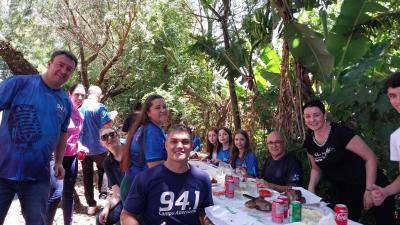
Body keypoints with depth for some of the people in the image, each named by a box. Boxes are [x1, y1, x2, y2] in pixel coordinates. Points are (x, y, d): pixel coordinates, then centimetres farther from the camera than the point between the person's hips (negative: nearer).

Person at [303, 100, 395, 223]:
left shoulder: (340, 132, -21)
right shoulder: (309, 141, -3)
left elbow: (370, 157, -18)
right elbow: (316, 169, 13)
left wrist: (369, 190, -20)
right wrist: (311, 188, -4)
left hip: (370, 188, -5)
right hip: (344, 192, 5)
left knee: (385, 221, 6)